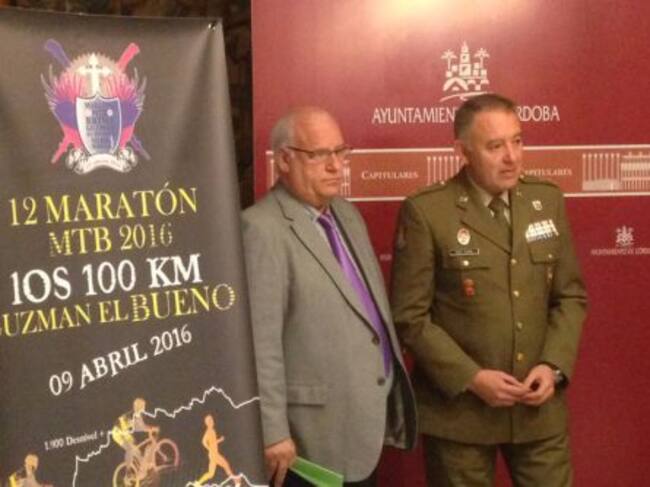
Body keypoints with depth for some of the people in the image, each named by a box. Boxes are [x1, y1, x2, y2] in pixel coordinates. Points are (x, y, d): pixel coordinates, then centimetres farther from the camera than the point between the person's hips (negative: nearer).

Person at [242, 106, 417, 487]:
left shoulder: (346, 213, 11)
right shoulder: (262, 228, -16)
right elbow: (260, 340, -20)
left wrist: (391, 398, 16)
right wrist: (274, 433, -20)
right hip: (317, 438, -8)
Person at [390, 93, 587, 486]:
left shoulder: (548, 200, 3)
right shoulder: (426, 212, -11)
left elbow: (571, 295, 8)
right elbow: (409, 315, -9)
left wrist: (554, 365, -6)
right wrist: (470, 377, -15)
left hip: (541, 406, 4)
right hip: (459, 407, -3)